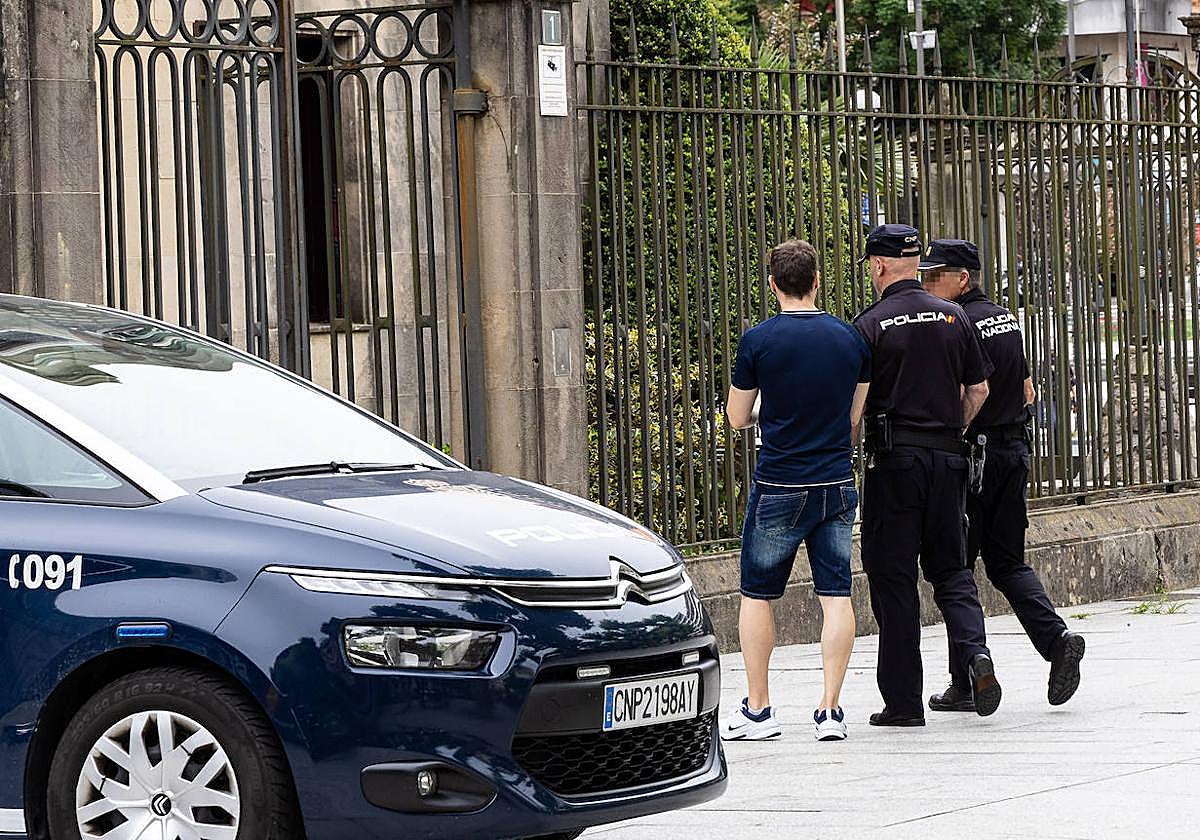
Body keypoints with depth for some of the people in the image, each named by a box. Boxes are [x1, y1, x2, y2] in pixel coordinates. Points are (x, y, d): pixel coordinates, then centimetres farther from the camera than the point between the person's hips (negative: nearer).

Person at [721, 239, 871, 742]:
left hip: (778, 488, -3)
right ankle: (830, 710, 0)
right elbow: (856, 418, 9)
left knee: (757, 594, 9)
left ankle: (757, 710, 9)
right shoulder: (849, 339, 2)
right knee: (836, 596, 4)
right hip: (837, 485, 3)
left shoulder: (758, 341, -8)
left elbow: (737, 418, 1)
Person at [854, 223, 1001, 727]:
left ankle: (903, 701, 2)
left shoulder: (871, 325, -7)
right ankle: (974, 652, -12)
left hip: (894, 459, -4)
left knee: (892, 577, 2)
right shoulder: (953, 317, 7)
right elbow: (978, 389, 11)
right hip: (948, 457, 4)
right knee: (950, 568, 14)